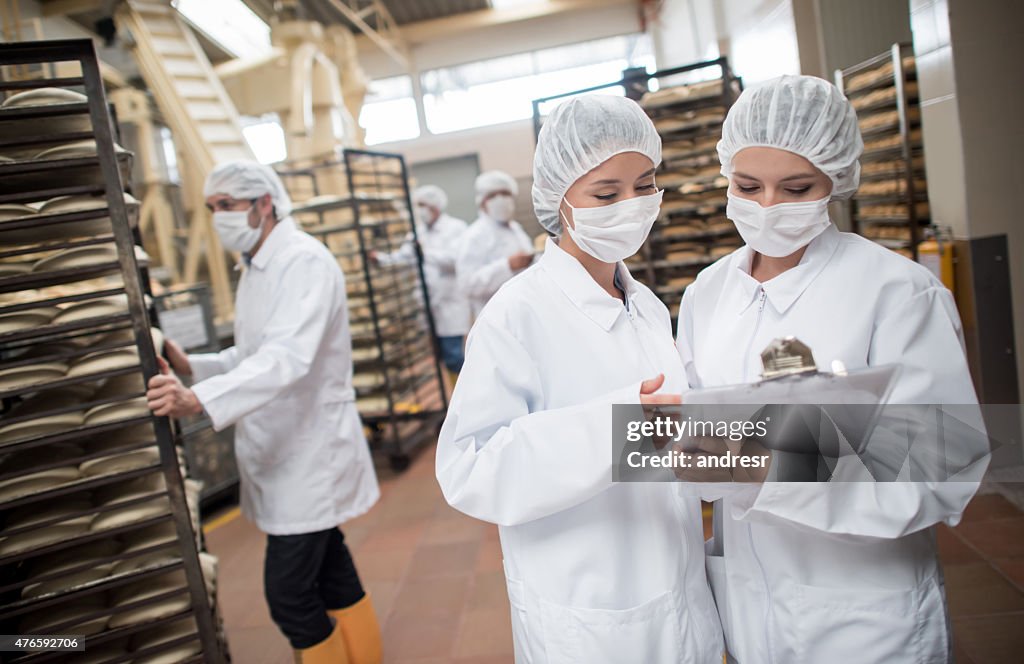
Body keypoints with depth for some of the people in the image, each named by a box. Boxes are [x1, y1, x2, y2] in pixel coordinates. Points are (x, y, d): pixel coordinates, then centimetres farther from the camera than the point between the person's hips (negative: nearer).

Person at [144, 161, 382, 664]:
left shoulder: (304, 261, -17)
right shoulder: (256, 269, 12)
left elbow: (287, 357, -32)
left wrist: (199, 399, -43)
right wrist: (191, 366, 1)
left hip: (309, 452, -9)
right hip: (281, 450, 9)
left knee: (287, 592, -5)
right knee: (330, 573, 18)